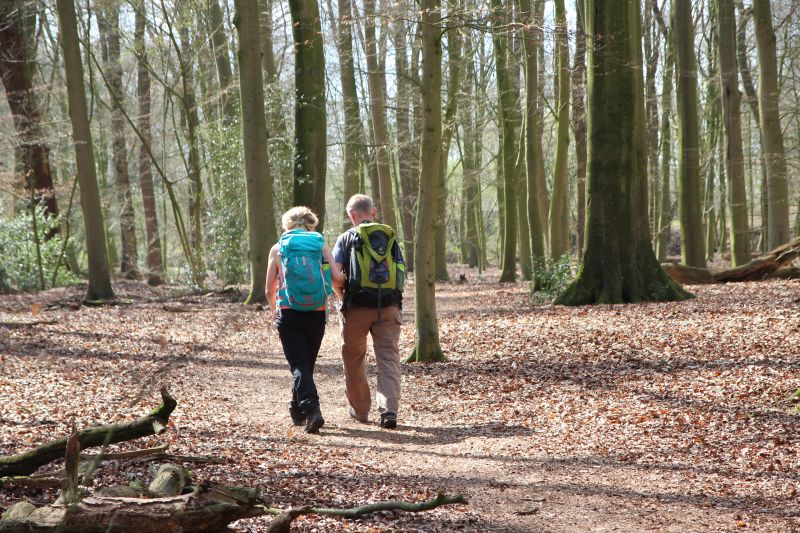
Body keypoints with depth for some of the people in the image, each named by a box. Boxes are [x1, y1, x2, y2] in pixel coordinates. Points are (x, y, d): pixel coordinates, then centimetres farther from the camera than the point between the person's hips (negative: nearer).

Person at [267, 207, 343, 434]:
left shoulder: (278, 248, 5)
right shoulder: (321, 245, 6)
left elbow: (269, 290, 6)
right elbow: (337, 277, -6)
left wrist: (275, 310, 25)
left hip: (288, 313, -2)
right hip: (316, 313, 2)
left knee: (299, 365, -4)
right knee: (307, 363, 17)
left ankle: (311, 409, -23)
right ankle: (299, 411, 29)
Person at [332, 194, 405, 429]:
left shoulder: (347, 238, 3)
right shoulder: (390, 237, 11)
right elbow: (401, 273, 7)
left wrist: (343, 296, 8)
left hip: (357, 306, -2)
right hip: (389, 306, 2)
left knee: (354, 358, 14)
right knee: (388, 357, 2)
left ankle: (360, 410, 23)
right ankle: (389, 409, -15)